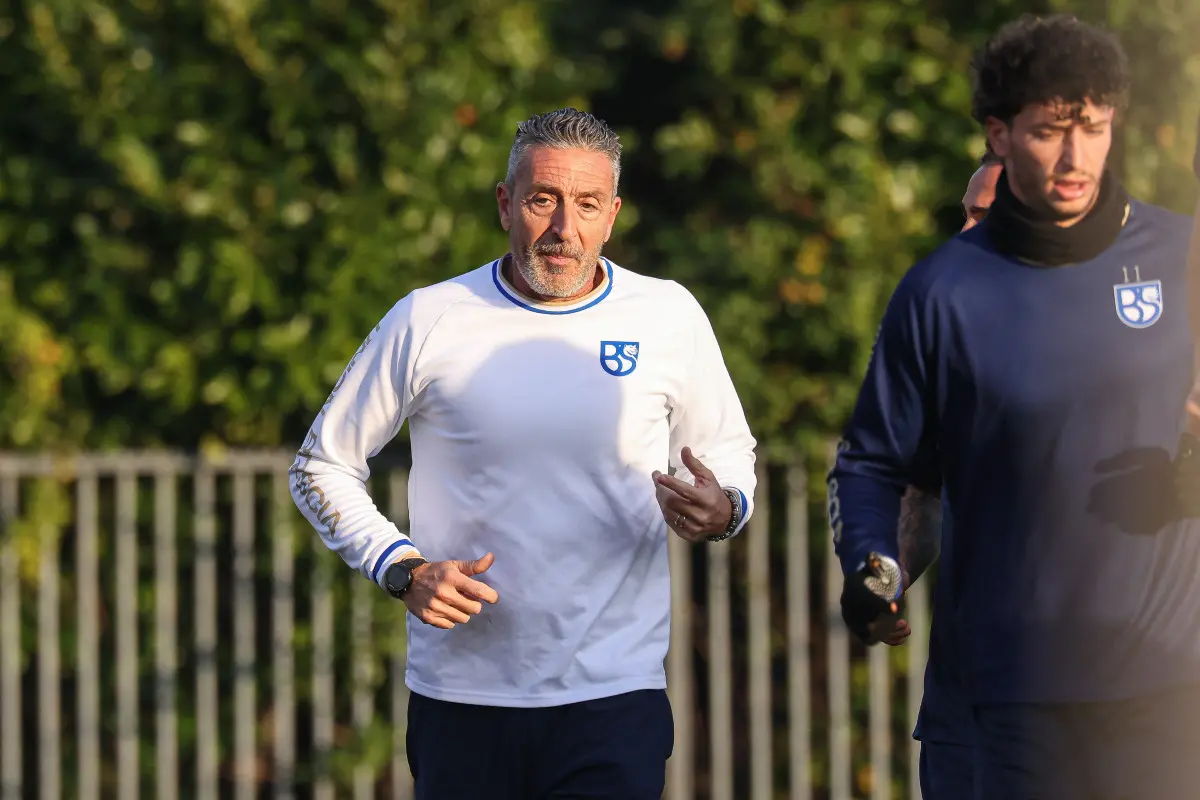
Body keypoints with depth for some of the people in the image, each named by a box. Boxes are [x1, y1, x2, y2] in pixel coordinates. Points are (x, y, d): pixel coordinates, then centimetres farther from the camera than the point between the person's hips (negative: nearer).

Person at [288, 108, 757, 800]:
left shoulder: (669, 318, 4)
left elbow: (729, 455, 18)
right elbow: (323, 468, 10)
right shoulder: (428, 322, 1)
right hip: (461, 696, 1)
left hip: (614, 697, 0)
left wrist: (721, 512, -6)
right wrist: (403, 569, -6)